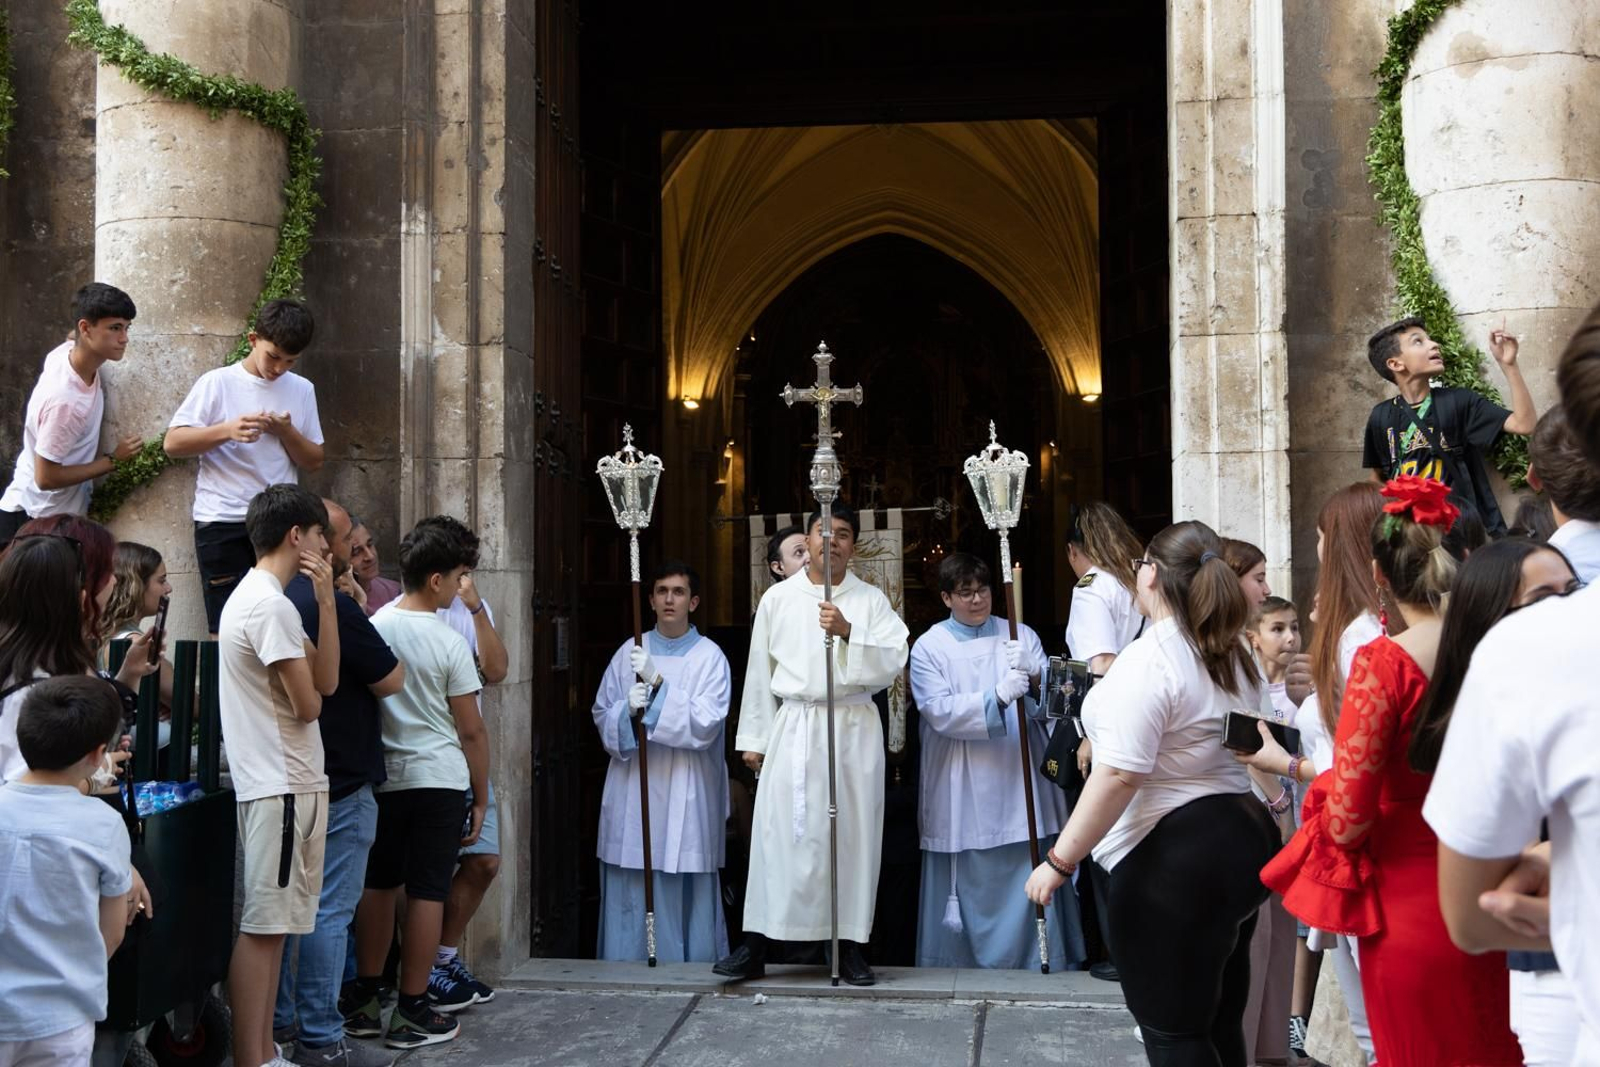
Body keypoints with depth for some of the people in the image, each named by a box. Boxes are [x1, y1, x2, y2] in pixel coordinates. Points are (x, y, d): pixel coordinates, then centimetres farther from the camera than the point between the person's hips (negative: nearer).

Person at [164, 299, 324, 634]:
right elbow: (172, 443, -5)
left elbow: (314, 460, 12)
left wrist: (286, 432, -7)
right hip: (222, 522, -3)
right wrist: (227, 430, -19)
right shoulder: (218, 383, -1)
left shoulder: (301, 390, 10)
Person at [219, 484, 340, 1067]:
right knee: (262, 924, -7)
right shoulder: (271, 606, -16)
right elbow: (308, 704, -15)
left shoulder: (251, 596, 16)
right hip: (281, 786, -10)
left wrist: (326, 600, 2)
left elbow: (327, 681, 9)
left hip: (282, 782, 10)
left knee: (275, 922, 13)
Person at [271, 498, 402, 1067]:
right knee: (328, 910, -4)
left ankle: (279, 1021, 25)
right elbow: (391, 680, -14)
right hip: (339, 785, -9)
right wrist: (362, 623, -1)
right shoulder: (334, 605, -20)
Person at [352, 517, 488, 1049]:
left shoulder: (371, 628, 1)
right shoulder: (448, 644, -12)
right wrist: (480, 797, 2)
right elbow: (471, 731, -8)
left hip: (381, 778, 5)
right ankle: (413, 1013, 7)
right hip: (439, 782, -5)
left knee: (378, 885, 14)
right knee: (426, 894, 1)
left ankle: (364, 1003, 22)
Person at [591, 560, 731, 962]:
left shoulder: (710, 657, 0)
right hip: (633, 790, 3)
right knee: (630, 893, 4)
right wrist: (628, 711, -13)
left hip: (686, 795, -2)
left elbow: (705, 725, -11)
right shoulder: (630, 652, 9)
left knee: (685, 894, -1)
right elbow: (602, 714, 9)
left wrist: (658, 683, -19)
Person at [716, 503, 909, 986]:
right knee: (779, 832, -3)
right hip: (793, 725, 0)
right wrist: (753, 738, 9)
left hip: (853, 727, 0)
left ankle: (850, 945, 13)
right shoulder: (778, 597, 8)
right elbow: (759, 671, 10)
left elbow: (892, 661, -5)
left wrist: (848, 632, -18)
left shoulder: (870, 600, 6)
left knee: (853, 833, 3)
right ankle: (755, 945, 3)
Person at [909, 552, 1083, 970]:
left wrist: (1032, 681, -22)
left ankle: (1040, 963, 13)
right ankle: (962, 964, 16)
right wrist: (998, 697, -25)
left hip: (1020, 786, 2)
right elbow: (940, 712, -12)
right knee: (970, 885, 4)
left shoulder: (1021, 636, 9)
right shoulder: (928, 648, 2)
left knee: (1030, 879, 2)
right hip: (963, 794, -1)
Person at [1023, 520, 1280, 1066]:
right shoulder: (1236, 655, 10)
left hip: (1170, 858, -9)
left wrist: (1059, 861, -20)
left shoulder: (1147, 661, -19)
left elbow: (1118, 777, -25)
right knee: (1219, 1020, 19)